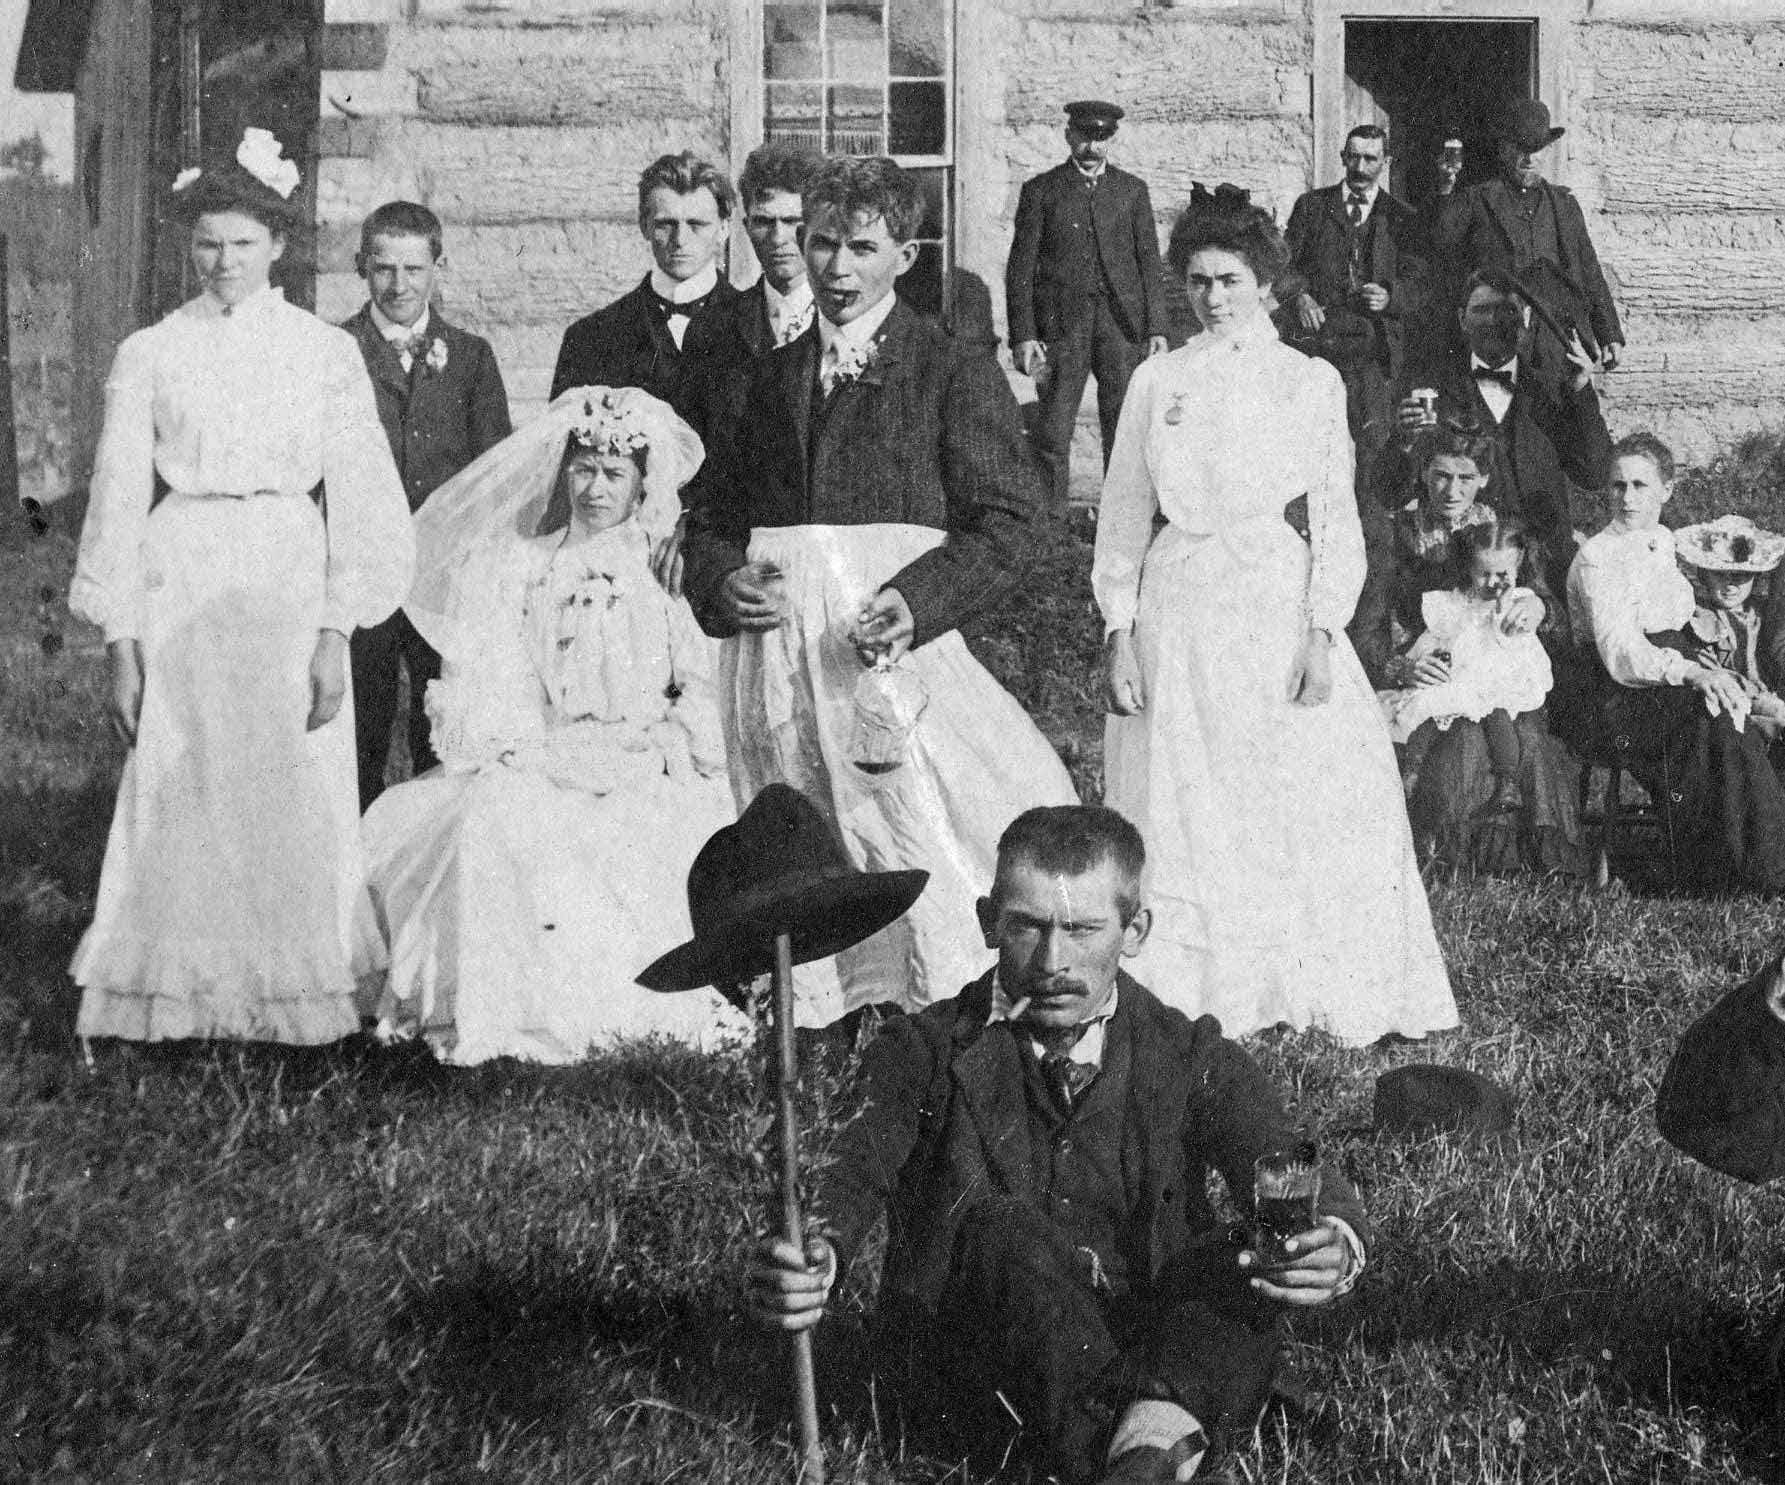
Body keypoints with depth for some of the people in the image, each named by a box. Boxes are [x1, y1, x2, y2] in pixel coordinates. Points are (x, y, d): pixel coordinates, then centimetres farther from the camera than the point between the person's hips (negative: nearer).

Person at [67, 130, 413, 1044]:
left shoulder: (326, 352, 5)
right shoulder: (149, 356, 6)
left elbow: (356, 497, 3)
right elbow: (119, 499, 5)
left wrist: (335, 632, -6)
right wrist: (120, 644, 0)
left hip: (289, 588, 0)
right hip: (180, 588, 0)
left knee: (297, 797, 0)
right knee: (179, 794, -1)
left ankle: (294, 997, 11)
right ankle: (180, 996, 8)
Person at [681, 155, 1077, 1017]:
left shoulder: (955, 373, 5)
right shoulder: (770, 376, 20)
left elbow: (1005, 526, -3)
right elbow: (708, 513, 24)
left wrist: (916, 599, -18)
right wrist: (723, 581, 1)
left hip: (886, 642, -4)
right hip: (770, 642, 5)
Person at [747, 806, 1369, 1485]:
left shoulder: (1190, 1059, 8)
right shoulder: (924, 1049, 5)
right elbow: (856, 1172, -14)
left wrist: (1333, 1243, -36)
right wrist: (810, 1260, -39)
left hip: (1149, 1348, 1)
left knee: (1240, 1270, -26)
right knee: (999, 1232, -29)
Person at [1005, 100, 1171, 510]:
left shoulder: (1132, 189, 12)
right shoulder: (1041, 190, 6)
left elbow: (1150, 262, 11)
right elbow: (1020, 267, 2)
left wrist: (1157, 327, 2)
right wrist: (1022, 335, -7)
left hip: (1123, 322, 2)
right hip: (1060, 322, -2)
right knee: (1053, 434, -3)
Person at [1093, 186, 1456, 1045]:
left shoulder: (1312, 383, 5)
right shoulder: (1157, 382, 8)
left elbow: (1336, 521, 2)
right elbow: (1124, 517, 9)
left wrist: (1321, 635, -9)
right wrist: (1119, 633, 2)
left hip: (1280, 611, -1)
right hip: (1180, 614, 1)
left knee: (1309, 794, -4)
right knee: (1181, 804, 1)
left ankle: (1321, 990, 7)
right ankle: (1187, 996, 8)